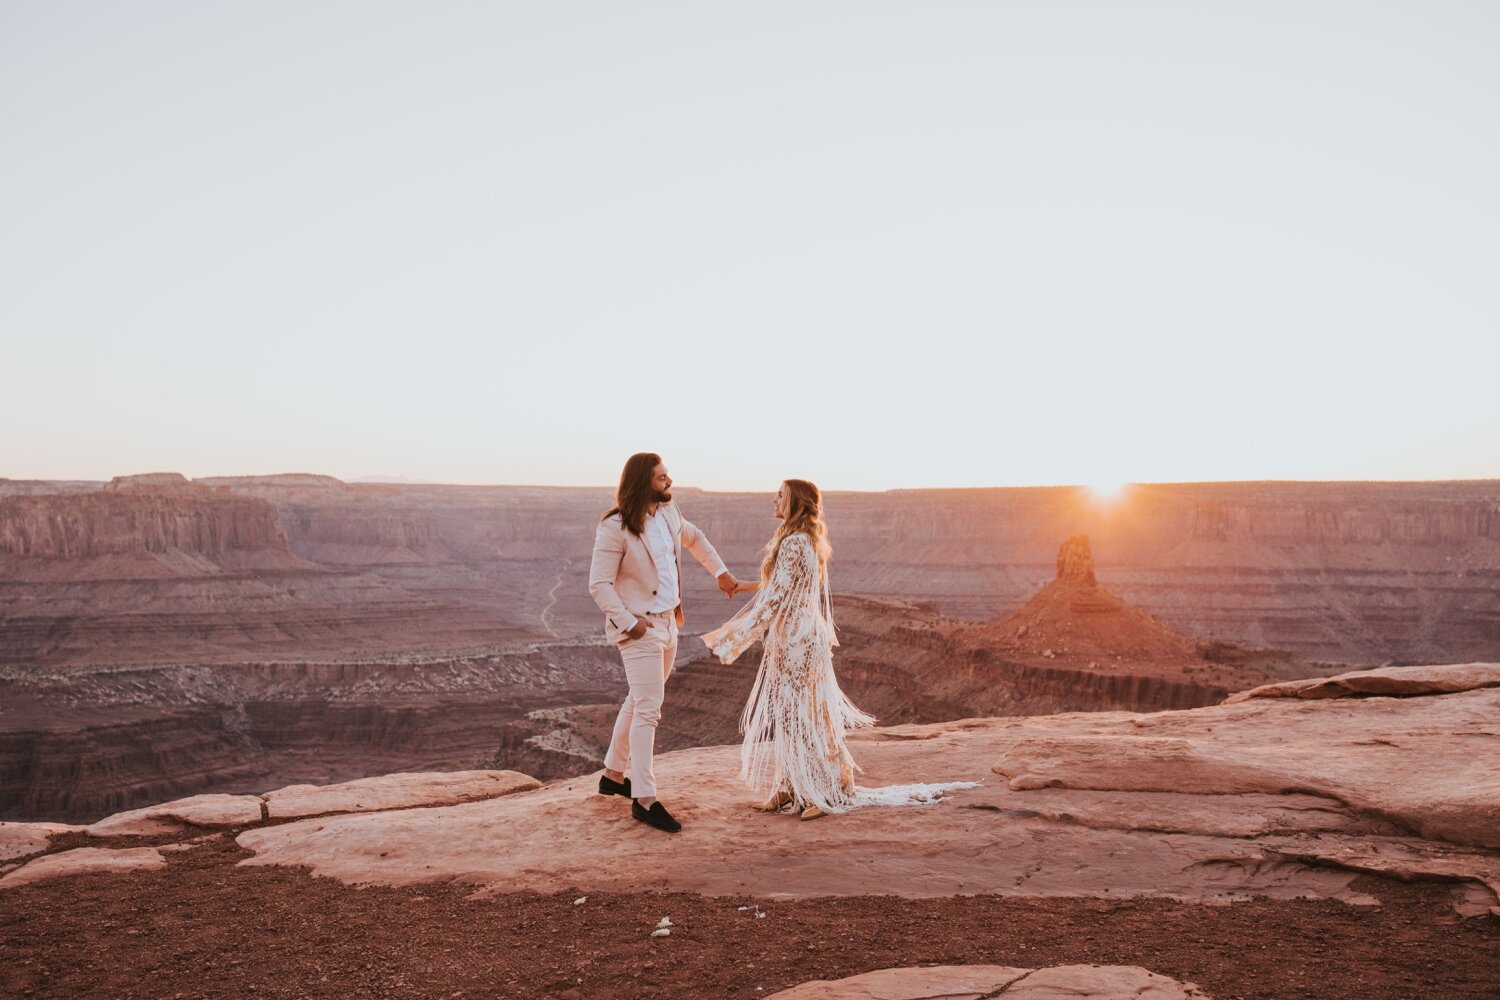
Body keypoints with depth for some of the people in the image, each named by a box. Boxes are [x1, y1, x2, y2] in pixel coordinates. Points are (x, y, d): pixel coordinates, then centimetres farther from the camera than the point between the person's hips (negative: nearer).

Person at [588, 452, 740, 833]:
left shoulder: (668, 513, 4)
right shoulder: (615, 528, -19)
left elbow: (694, 537, 25)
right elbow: (599, 584, -18)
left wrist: (721, 572, 21)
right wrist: (629, 622, -21)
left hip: (668, 623, 8)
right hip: (641, 629, -8)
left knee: (638, 702, 18)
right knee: (648, 709, -10)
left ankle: (614, 775, 33)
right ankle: (644, 799, -5)